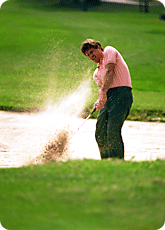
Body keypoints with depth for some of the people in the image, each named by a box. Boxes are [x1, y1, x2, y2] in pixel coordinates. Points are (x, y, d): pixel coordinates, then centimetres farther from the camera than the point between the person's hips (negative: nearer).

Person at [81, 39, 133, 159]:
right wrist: (99, 101, -15)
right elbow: (101, 87, 10)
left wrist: (103, 92, -21)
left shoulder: (109, 51, 8)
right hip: (108, 97, 8)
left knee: (113, 132, -18)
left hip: (121, 93, -8)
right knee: (100, 133, 2)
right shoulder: (97, 73, 28)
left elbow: (109, 72, -8)